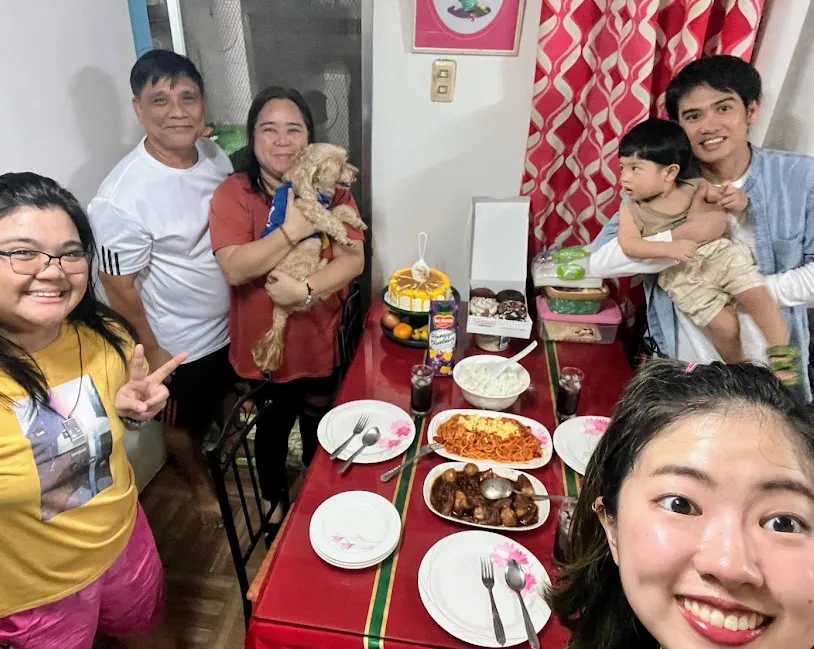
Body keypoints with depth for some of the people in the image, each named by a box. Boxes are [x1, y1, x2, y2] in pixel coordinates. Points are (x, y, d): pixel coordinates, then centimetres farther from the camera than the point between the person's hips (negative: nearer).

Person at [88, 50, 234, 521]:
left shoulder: (216, 156, -8)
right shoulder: (123, 197, -29)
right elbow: (119, 284, -19)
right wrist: (152, 349, -11)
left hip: (231, 320, 6)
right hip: (178, 341, -5)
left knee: (226, 393, 30)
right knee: (185, 421, 20)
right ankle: (200, 482, 49)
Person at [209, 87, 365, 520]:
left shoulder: (332, 191, -6)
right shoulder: (233, 193, -13)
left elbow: (353, 259, -15)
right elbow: (234, 269, -24)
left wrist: (306, 289, -30)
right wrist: (292, 230, -32)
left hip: (320, 343, 2)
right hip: (262, 347, -1)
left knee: (320, 432, 23)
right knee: (271, 432, 23)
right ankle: (275, 502, 51)